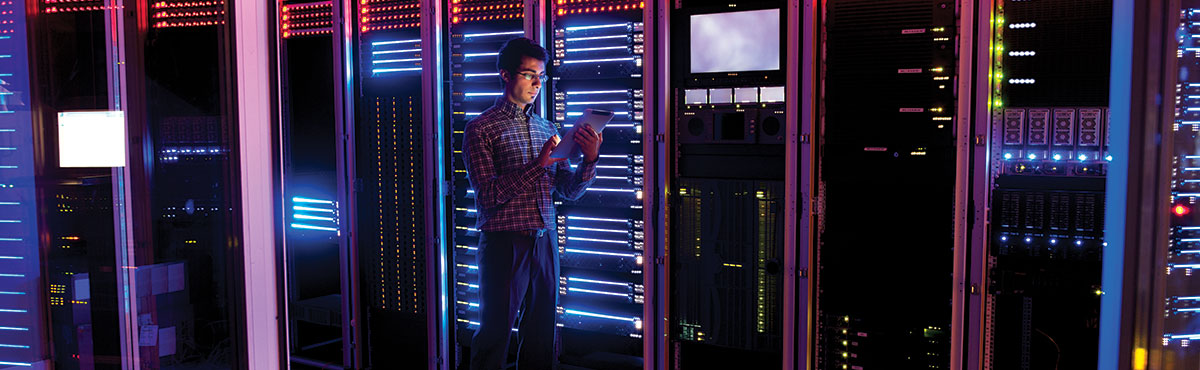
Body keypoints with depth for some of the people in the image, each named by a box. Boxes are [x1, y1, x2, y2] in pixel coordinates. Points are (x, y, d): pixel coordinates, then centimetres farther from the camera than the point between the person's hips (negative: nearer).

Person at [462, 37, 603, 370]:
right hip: (504, 243, -5)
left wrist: (589, 159, -8)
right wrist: (537, 165, -20)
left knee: (541, 334, 9)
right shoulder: (481, 128, -2)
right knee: (495, 333, 2)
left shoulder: (546, 129, 15)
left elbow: (570, 190, 11)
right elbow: (487, 194, -12)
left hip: (545, 242, 5)